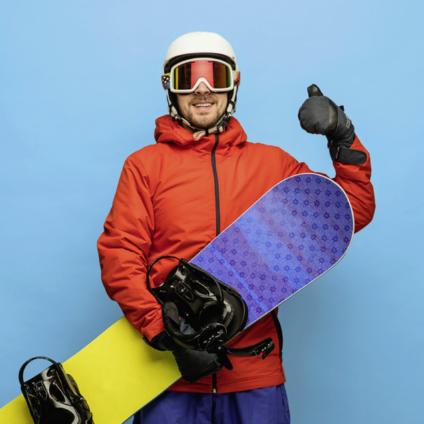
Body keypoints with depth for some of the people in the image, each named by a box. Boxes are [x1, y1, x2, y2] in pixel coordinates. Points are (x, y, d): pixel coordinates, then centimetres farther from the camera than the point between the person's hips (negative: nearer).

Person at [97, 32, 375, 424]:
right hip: (172, 368, -1)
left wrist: (343, 139, 0)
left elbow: (353, 213, 11)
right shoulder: (145, 164, 4)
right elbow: (119, 257, -3)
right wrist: (167, 333, -14)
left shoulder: (271, 163, 10)